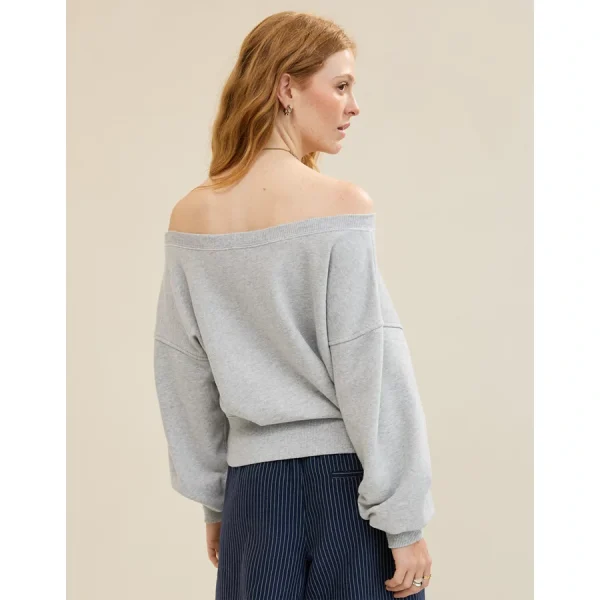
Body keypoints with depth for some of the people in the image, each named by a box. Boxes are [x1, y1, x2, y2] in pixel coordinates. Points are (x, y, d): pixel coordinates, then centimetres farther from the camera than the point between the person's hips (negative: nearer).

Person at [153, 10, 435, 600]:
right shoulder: (341, 206, -12)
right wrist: (405, 522, -8)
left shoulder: (191, 215, 3)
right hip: (343, 480, -4)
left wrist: (214, 502, 18)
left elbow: (184, 376, 8)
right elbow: (373, 370, -14)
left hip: (253, 483, 4)